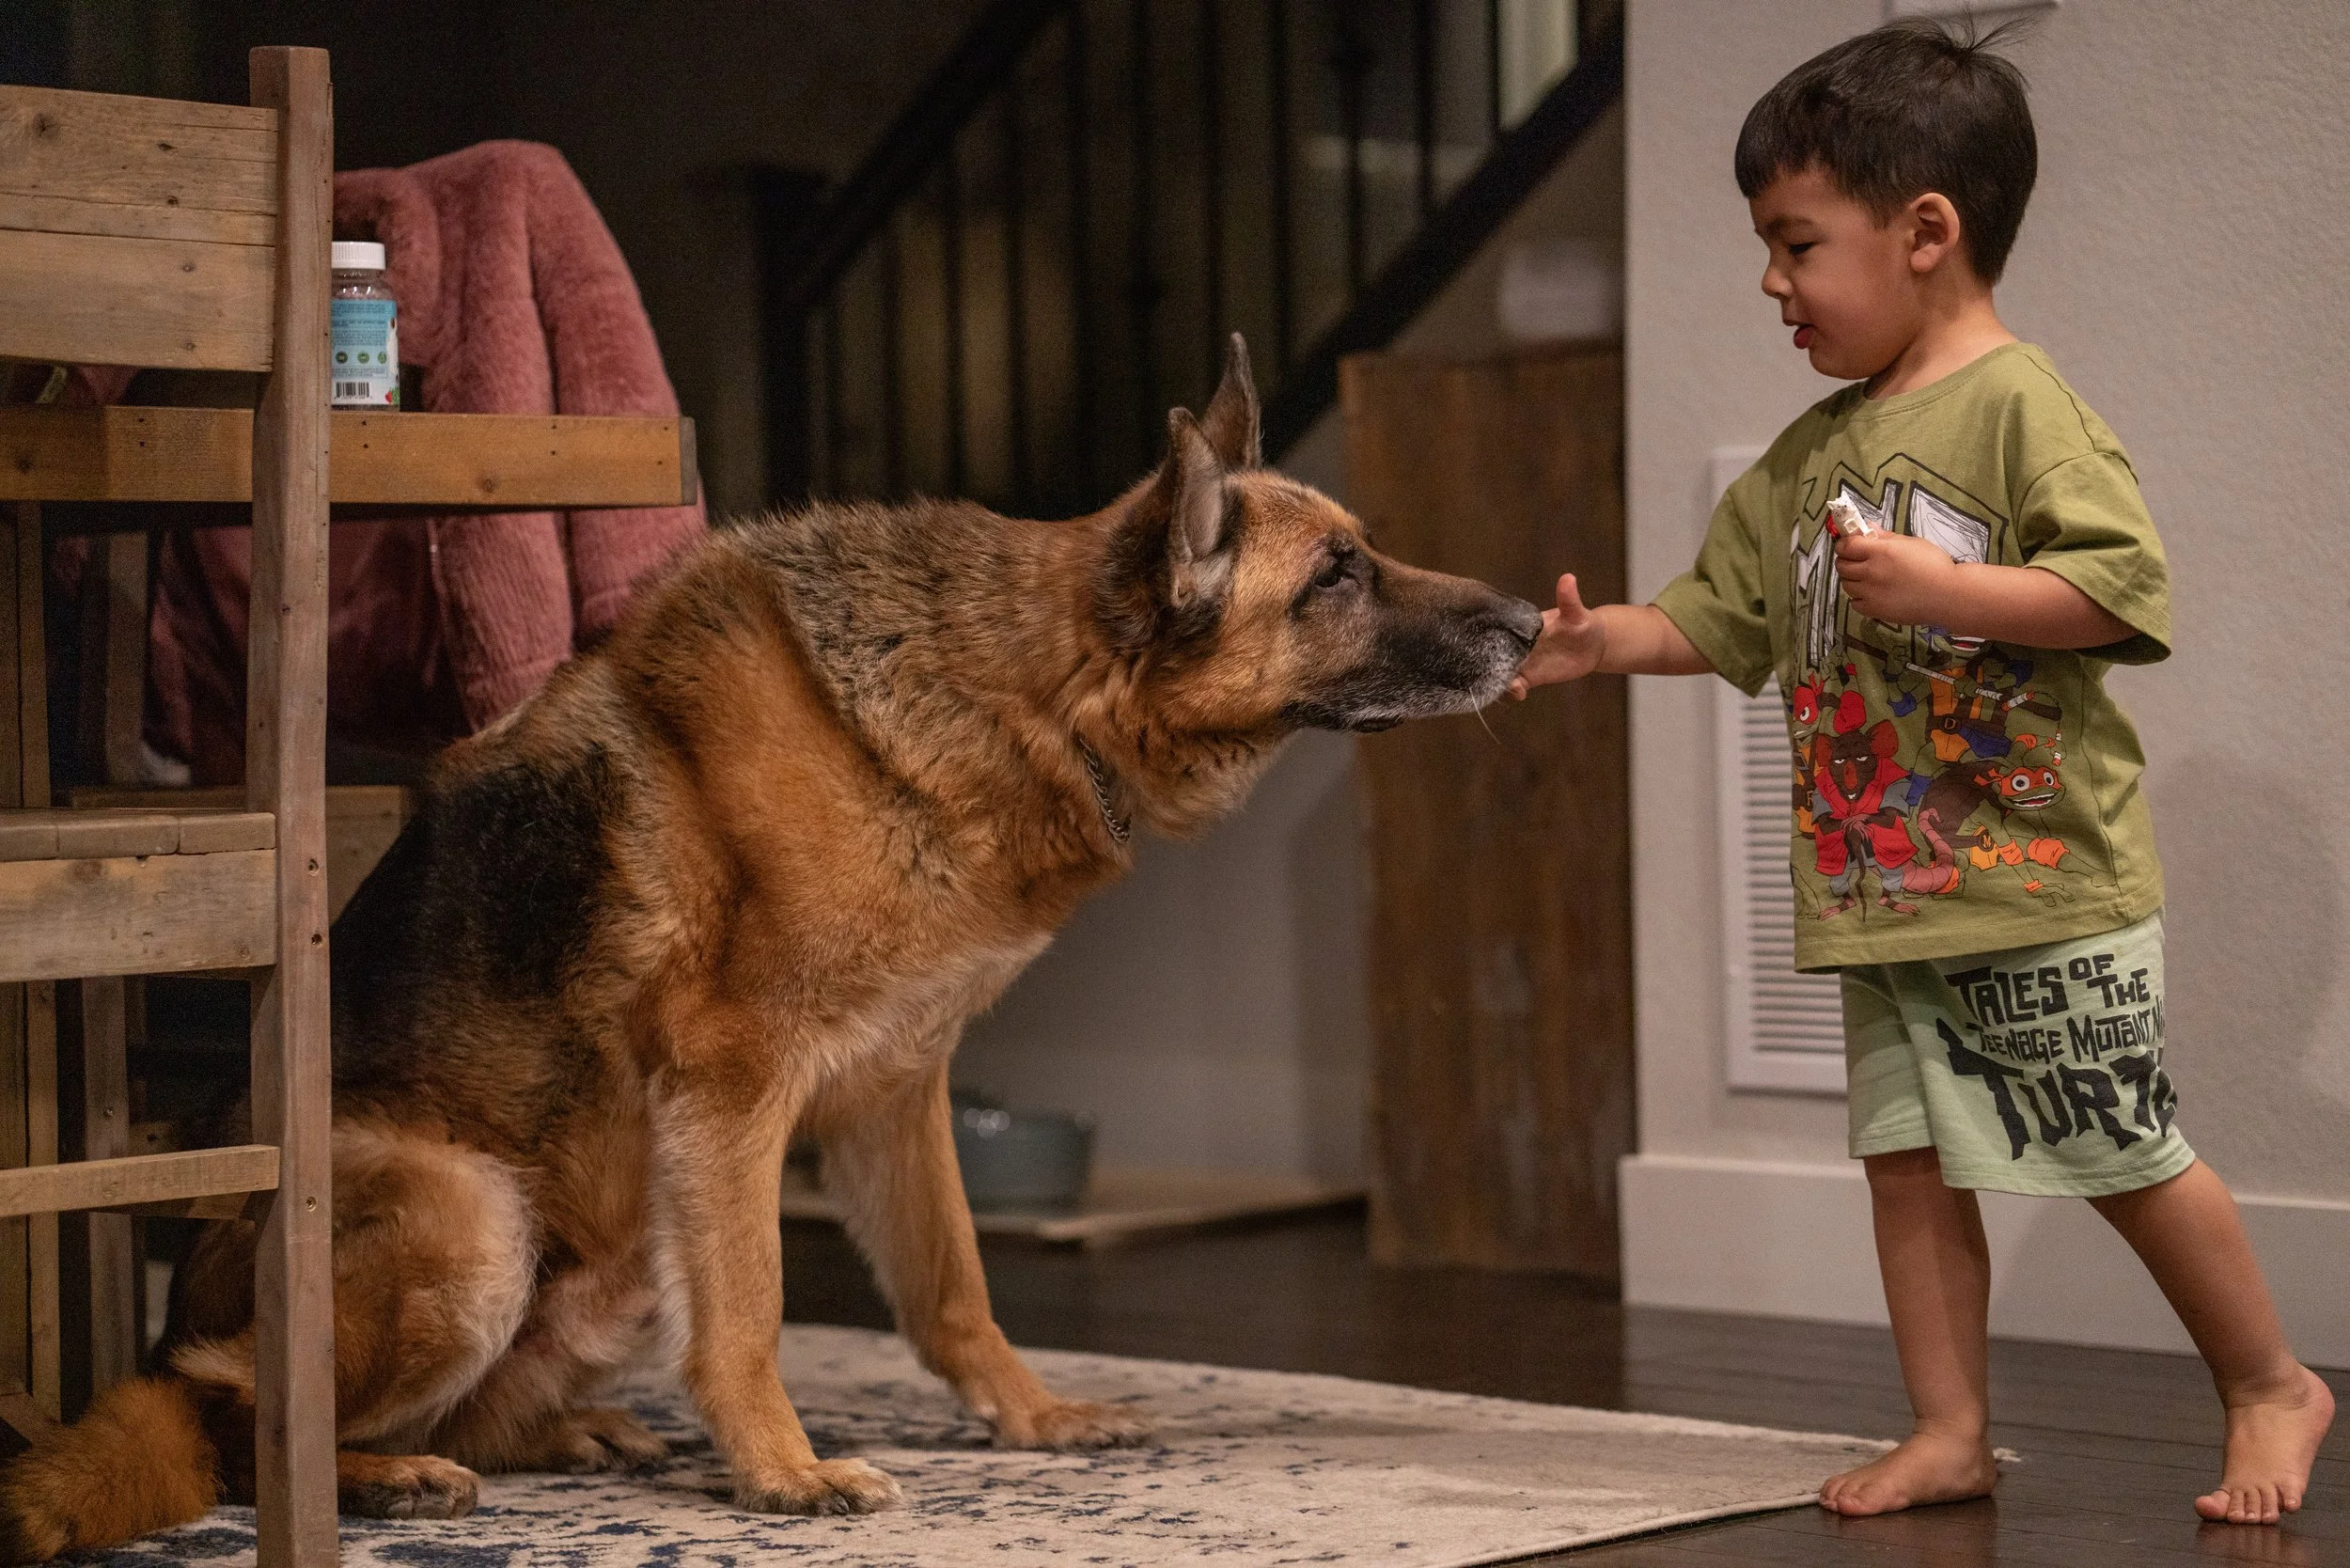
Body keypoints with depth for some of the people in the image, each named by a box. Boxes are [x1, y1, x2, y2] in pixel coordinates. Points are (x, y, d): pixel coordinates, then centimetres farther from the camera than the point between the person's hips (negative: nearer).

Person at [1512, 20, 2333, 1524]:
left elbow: (2126, 586, -20)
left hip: (2044, 889, -7)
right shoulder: (1807, 458, 13)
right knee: (1911, 1159, 6)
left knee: (2129, 1155, 1)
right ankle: (1953, 1430, 13)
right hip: (1885, 893, 7)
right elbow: (1715, 616, 16)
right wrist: (1595, 640, 0)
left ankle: (2272, 1386, 18)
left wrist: (1939, 589, -26)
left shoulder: (2021, 407, -11)